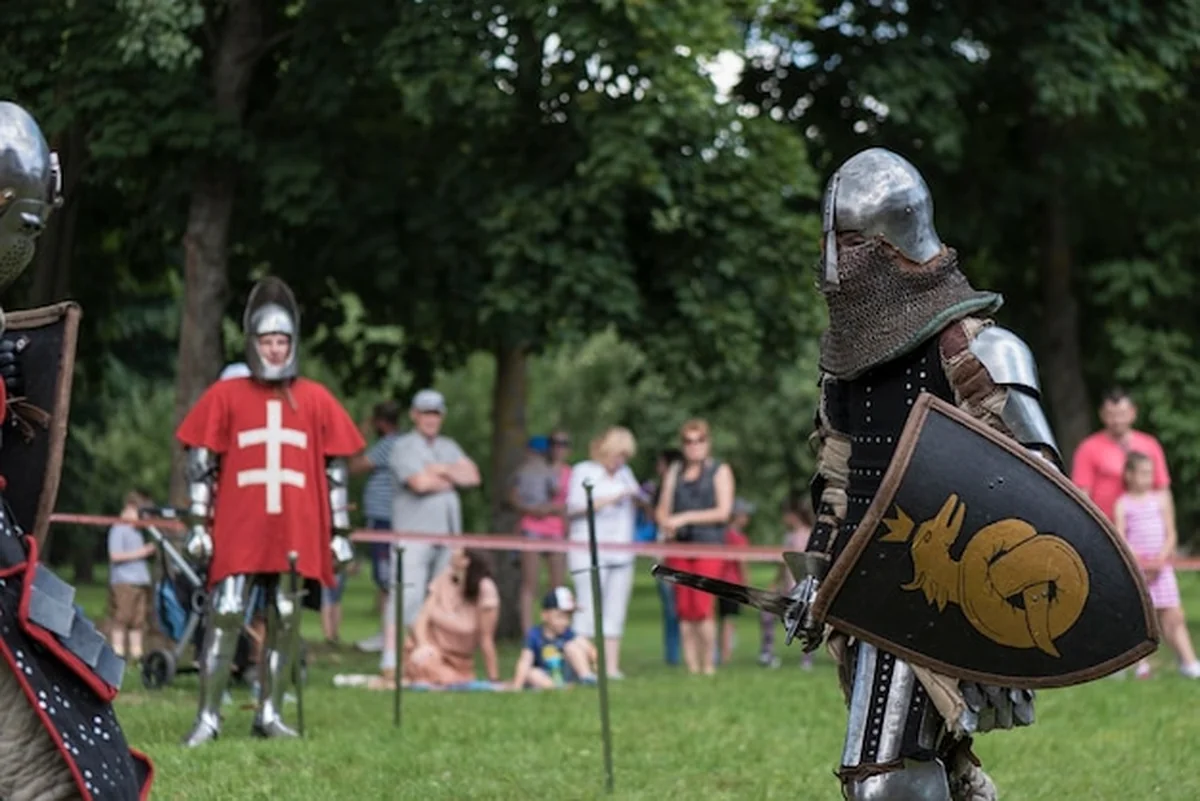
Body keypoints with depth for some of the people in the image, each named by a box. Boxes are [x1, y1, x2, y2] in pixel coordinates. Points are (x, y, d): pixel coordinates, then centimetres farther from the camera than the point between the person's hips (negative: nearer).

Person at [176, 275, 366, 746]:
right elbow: (201, 463, 5)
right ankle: (208, 717, -5)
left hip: (296, 535, 2)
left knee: (285, 623, 4)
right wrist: (197, 525, -1)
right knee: (224, 618, -6)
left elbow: (336, 471, 11)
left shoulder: (316, 401, 9)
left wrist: (340, 533, 8)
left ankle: (270, 714, 12)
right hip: (237, 534, -2)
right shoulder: (225, 397, 5)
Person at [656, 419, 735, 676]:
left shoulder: (720, 471, 4)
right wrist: (665, 524, -7)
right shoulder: (675, 473, 18)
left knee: (702, 608, -14)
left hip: (708, 545, -4)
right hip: (679, 545, 5)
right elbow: (663, 508, 18)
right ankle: (691, 667, 3)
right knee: (684, 610, -1)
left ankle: (708, 665, -6)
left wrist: (685, 518, -12)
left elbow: (723, 511, -5)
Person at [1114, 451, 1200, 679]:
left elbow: (1171, 534, 7)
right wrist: (1139, 562, -15)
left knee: (1173, 616, -1)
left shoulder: (1161, 499, 10)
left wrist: (1161, 559, -8)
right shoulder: (1123, 504, 2)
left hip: (1161, 566, 2)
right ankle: (1141, 664, 3)